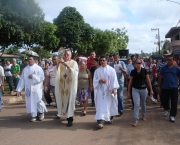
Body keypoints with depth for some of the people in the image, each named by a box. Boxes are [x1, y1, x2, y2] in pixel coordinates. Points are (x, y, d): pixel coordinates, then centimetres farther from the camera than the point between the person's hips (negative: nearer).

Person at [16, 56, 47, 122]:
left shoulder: (38, 68, -2)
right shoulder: (25, 69, 7)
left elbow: (42, 77, -8)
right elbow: (22, 79, 5)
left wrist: (33, 76, -18)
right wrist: (19, 89, 0)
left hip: (37, 88, -3)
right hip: (28, 88, 3)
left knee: (38, 101, -7)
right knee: (30, 102, 4)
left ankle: (41, 112, 21)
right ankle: (34, 116, 15)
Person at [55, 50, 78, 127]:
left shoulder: (74, 63, -1)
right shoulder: (61, 63, 8)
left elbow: (75, 73, -16)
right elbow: (57, 72, -3)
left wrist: (67, 66, -24)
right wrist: (58, 64, -16)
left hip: (70, 84, -3)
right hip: (62, 84, 3)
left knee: (70, 100, -4)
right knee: (63, 99, 6)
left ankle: (70, 119, 0)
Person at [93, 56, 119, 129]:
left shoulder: (111, 70, -1)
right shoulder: (97, 70, 4)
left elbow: (114, 80, -5)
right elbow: (94, 80, 4)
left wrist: (114, 88, -15)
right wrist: (99, 80, -16)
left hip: (109, 90, 0)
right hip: (101, 90, 0)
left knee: (110, 104, 12)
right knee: (101, 105, -6)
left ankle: (111, 117, 33)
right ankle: (100, 120, -10)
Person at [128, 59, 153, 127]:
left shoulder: (144, 71, -4)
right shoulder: (133, 72, -3)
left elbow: (148, 80, 1)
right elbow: (130, 82, 3)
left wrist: (151, 89, 0)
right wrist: (128, 92, 4)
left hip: (143, 89, 1)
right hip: (135, 89, -1)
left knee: (143, 103, 16)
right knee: (136, 104, -7)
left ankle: (143, 115, 39)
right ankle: (136, 120, -4)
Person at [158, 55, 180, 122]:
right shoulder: (163, 68, 1)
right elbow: (160, 77, 5)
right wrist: (158, 87, 4)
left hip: (174, 88, -1)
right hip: (165, 88, 2)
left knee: (174, 102, -1)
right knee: (164, 100, 12)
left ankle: (172, 116, 10)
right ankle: (166, 109, 43)